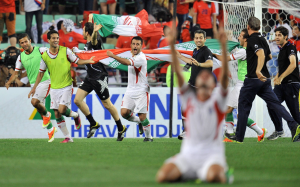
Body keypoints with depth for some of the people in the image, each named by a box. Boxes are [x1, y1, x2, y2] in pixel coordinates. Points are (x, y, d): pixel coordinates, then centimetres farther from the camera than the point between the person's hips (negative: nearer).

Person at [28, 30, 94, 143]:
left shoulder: (65, 51, -6)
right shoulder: (45, 56, 0)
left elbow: (77, 61, 3)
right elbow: (41, 72, 10)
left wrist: (88, 61, -16)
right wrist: (34, 88, 8)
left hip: (66, 86, -3)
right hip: (54, 88, 3)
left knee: (62, 110, -17)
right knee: (57, 114, 1)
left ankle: (75, 115, 16)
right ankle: (68, 137, 12)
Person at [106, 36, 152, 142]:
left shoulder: (141, 58, -17)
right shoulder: (133, 56, 13)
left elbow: (127, 63, -32)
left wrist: (113, 56, -28)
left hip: (141, 91, -7)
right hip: (130, 90, 7)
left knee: (142, 117, -9)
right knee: (124, 112, -9)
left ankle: (148, 136, 12)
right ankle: (139, 122, 19)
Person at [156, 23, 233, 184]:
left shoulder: (217, 100, 4)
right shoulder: (189, 97, 9)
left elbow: (224, 75, -10)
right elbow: (178, 73, 0)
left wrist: (223, 47, -24)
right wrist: (172, 46, -13)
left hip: (212, 154, -3)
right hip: (188, 154, 3)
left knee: (212, 176, -37)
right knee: (162, 176, -21)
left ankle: (222, 173, 2)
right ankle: (190, 174, 11)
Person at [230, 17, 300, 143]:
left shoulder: (253, 39, -10)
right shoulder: (262, 39, 15)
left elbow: (261, 54, -27)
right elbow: (269, 57, 29)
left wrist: (258, 70, -39)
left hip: (253, 79, -7)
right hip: (265, 79, 7)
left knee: (243, 106, 5)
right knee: (274, 103, 0)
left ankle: (239, 136, 9)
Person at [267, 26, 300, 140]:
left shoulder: (290, 48, -11)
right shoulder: (282, 49, 16)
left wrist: (281, 78, -33)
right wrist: (277, 76, 14)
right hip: (281, 84, 8)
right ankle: (279, 130, -5)